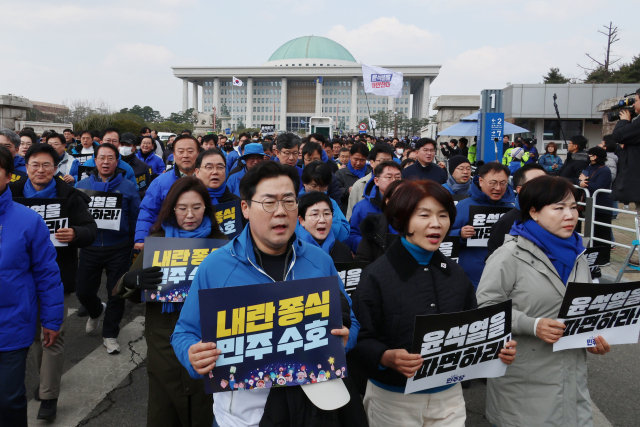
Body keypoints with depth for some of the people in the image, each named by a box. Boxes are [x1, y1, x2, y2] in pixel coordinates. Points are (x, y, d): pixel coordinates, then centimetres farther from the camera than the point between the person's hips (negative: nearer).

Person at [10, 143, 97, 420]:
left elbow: (91, 228, -9)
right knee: (35, 331, 17)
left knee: (53, 335, -2)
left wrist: (75, 234, -30)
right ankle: (45, 377, 38)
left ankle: (49, 396, 9)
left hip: (57, 275, -4)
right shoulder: (14, 194, 2)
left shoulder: (69, 196, -7)